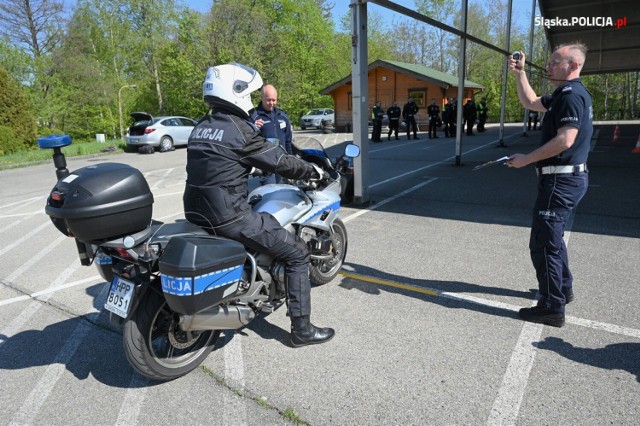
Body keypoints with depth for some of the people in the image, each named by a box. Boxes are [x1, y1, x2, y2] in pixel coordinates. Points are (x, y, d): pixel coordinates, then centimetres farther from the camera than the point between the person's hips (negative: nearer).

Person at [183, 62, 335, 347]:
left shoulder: (201, 127, 12)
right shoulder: (239, 129, -13)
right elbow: (280, 162, -8)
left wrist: (259, 168, 36)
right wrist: (313, 171, 8)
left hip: (197, 213, 9)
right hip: (228, 217, -9)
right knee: (297, 253, 0)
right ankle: (301, 328, 6)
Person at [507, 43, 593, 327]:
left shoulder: (571, 94, -16)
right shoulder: (565, 94, 17)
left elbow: (565, 140, -26)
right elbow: (530, 102, 28)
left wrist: (526, 159, -18)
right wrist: (519, 73, 18)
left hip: (561, 180, -11)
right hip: (568, 178, 11)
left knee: (543, 242, -6)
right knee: (552, 237, 23)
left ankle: (552, 308, 2)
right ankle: (563, 289, 38)